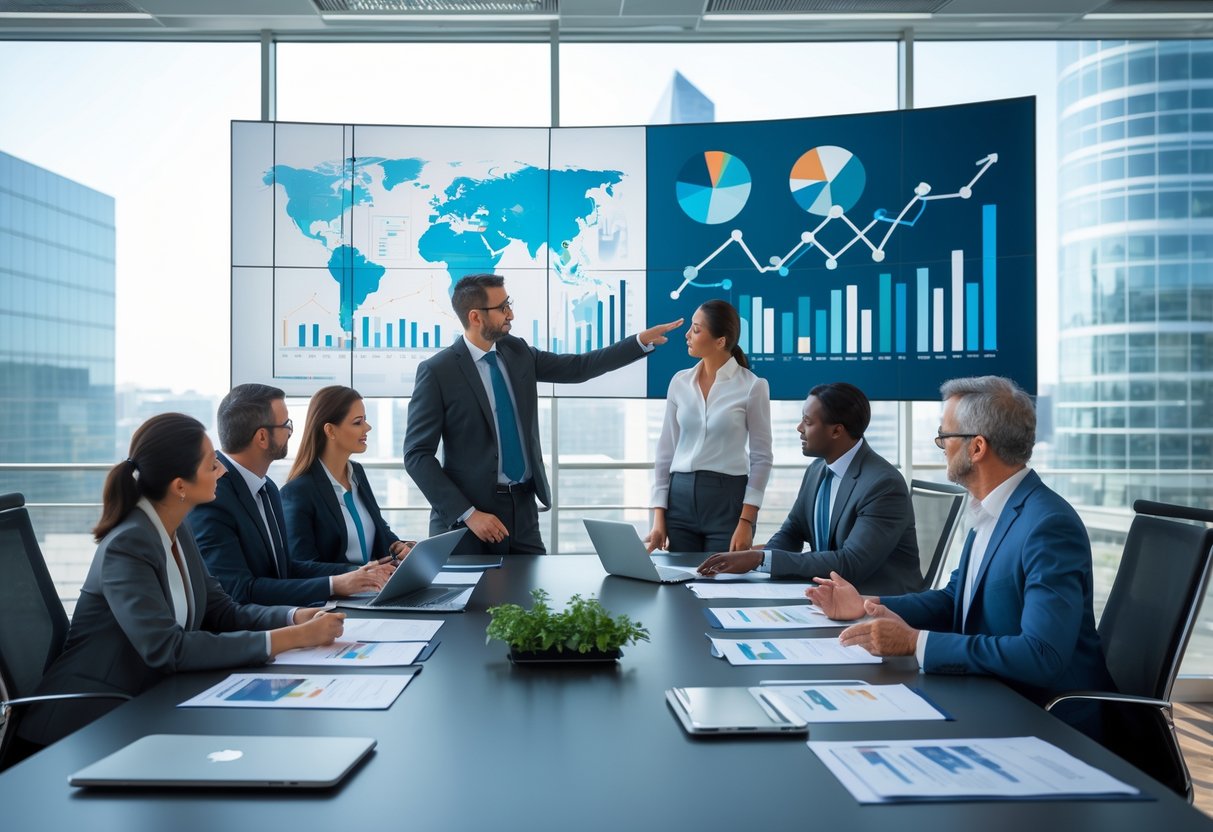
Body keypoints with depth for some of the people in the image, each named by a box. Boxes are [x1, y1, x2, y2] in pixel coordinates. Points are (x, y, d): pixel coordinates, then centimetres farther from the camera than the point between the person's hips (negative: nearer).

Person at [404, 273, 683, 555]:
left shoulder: (517, 352, 5)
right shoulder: (437, 371, -11)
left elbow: (577, 367, 12)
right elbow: (417, 455, -11)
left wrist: (643, 340, 6)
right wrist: (468, 513, -18)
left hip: (523, 507, 5)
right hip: (465, 514, -5)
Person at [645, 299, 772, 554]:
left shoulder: (752, 386, -6)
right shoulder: (680, 382, 5)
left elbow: (761, 457, -4)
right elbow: (666, 450, 8)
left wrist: (746, 522, -12)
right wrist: (659, 516, 1)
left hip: (727, 499, -3)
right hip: (681, 498, 4)